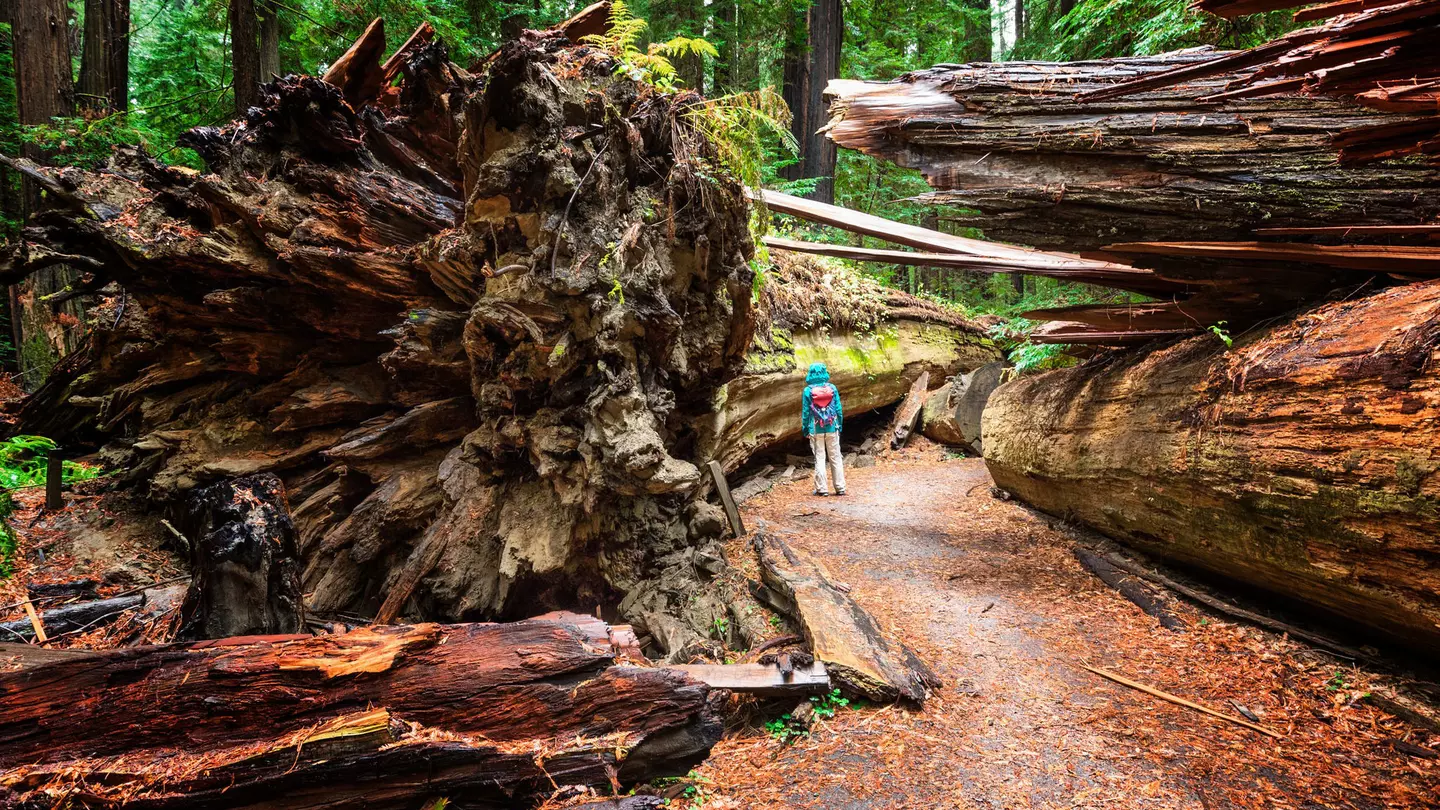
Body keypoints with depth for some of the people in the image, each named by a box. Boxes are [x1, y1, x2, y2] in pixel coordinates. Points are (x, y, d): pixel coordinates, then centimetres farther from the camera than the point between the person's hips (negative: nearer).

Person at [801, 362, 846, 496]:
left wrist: (805, 429, 5)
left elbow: (805, 412, -4)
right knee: (835, 458, 9)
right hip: (832, 428, 2)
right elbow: (839, 409, 1)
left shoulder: (808, 390, -7)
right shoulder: (832, 388, -2)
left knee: (819, 459, 5)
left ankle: (822, 488, 5)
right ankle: (840, 487, 10)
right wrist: (839, 425, 11)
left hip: (816, 429, -2)